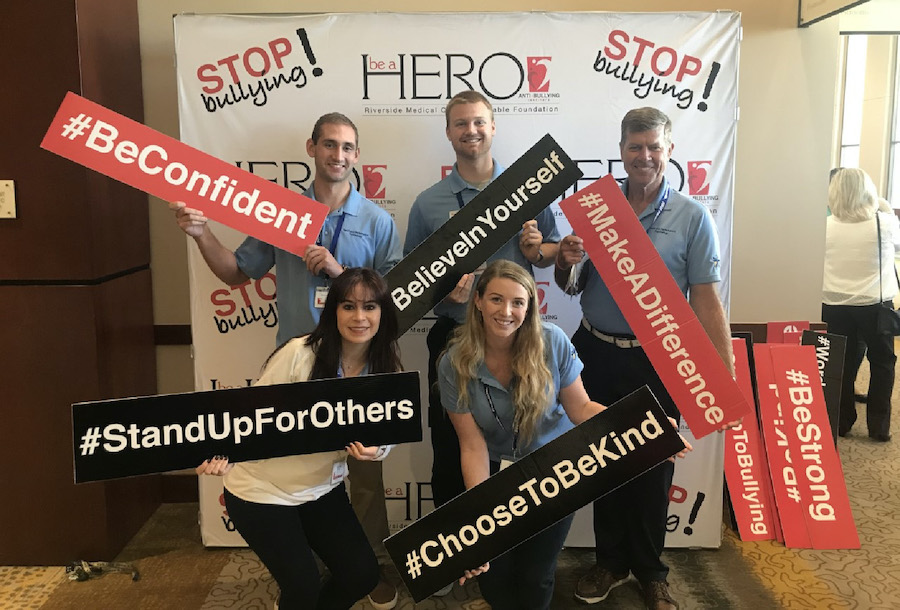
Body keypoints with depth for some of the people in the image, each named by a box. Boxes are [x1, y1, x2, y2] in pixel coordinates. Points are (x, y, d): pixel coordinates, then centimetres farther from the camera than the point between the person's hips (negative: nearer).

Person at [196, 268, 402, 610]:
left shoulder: (387, 371, -8)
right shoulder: (299, 354, -24)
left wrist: (376, 449, -22)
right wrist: (226, 451, -33)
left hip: (323, 489, 5)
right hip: (262, 490, -5)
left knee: (363, 575, 4)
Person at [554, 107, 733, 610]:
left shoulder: (692, 216, -5)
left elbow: (706, 299, -9)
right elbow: (570, 286, 9)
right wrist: (567, 263, -15)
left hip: (657, 361, -2)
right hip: (597, 354, 3)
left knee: (654, 466, 11)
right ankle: (611, 562, 34)